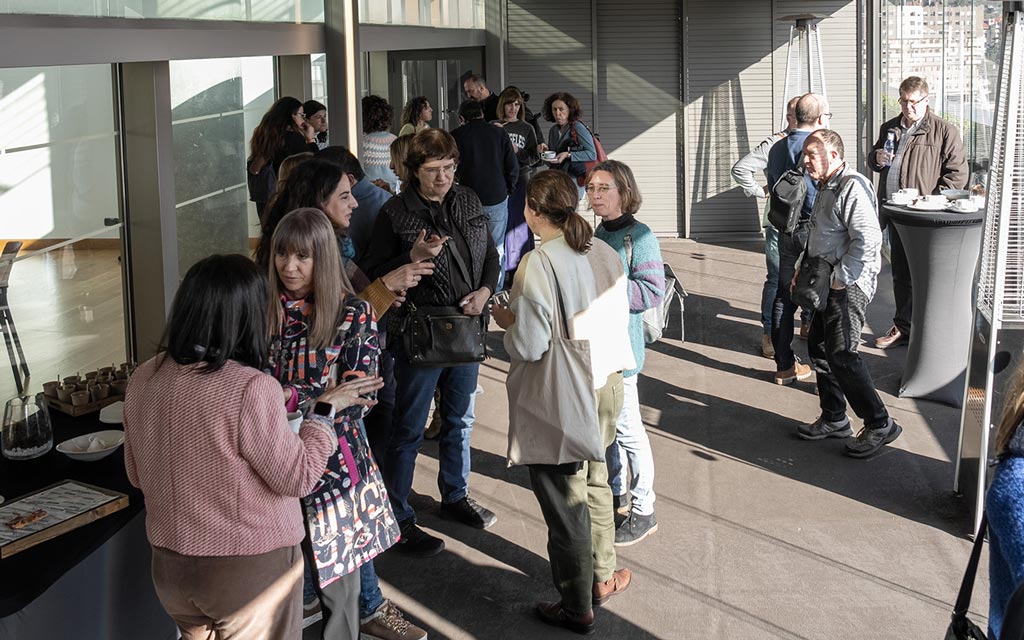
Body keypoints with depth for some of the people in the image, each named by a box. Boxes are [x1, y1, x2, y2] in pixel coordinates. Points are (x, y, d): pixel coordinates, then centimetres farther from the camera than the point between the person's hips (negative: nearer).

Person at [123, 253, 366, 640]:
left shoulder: (144, 379, -4)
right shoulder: (251, 389, -25)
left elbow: (137, 475, 8)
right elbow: (298, 477, -16)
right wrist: (325, 410, -6)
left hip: (170, 566, 6)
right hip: (250, 570, -5)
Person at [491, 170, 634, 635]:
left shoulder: (539, 264, -21)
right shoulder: (605, 253, -1)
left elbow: (528, 349, -22)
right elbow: (619, 320, 7)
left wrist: (507, 321, -2)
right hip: (607, 387, 7)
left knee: (565, 501, 8)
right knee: (593, 482, 25)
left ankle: (576, 608, 22)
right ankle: (601, 577, 41)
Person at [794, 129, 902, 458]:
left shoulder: (852, 188, -18)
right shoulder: (825, 187, 15)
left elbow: (868, 241, -26)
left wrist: (840, 280, -21)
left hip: (849, 286, -10)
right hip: (828, 283, 11)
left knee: (841, 355, -13)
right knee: (819, 347, 13)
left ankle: (880, 425, -4)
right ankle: (834, 419, 25)